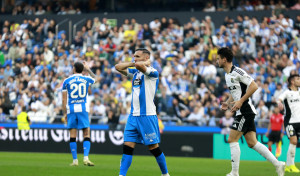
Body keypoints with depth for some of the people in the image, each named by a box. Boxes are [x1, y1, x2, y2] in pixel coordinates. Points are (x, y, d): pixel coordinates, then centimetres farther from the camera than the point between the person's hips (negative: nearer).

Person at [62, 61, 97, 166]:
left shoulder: (67, 81, 3)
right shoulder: (86, 79, 5)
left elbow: (64, 99, 2)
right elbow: (95, 79, 32)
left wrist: (65, 113, 9)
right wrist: (88, 69, 44)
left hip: (71, 109, 0)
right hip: (83, 108, 0)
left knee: (72, 136, 6)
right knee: (86, 135, 3)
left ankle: (75, 160, 6)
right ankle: (86, 158, -11)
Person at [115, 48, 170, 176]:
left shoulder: (152, 72, -8)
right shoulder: (135, 73, 16)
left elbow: (139, 65, -25)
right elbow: (118, 67, 13)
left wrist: (146, 62, -5)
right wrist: (132, 63, 5)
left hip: (147, 116, -7)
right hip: (133, 116, 7)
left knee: (153, 147, -2)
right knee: (127, 146, 0)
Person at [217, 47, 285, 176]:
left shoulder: (237, 72, -14)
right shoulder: (227, 75, 17)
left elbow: (254, 86, -18)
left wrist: (241, 101, -21)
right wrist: (228, 103, 14)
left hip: (245, 111, -10)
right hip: (241, 112, 10)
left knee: (232, 140, -8)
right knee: (252, 143, 4)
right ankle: (278, 164, 2)